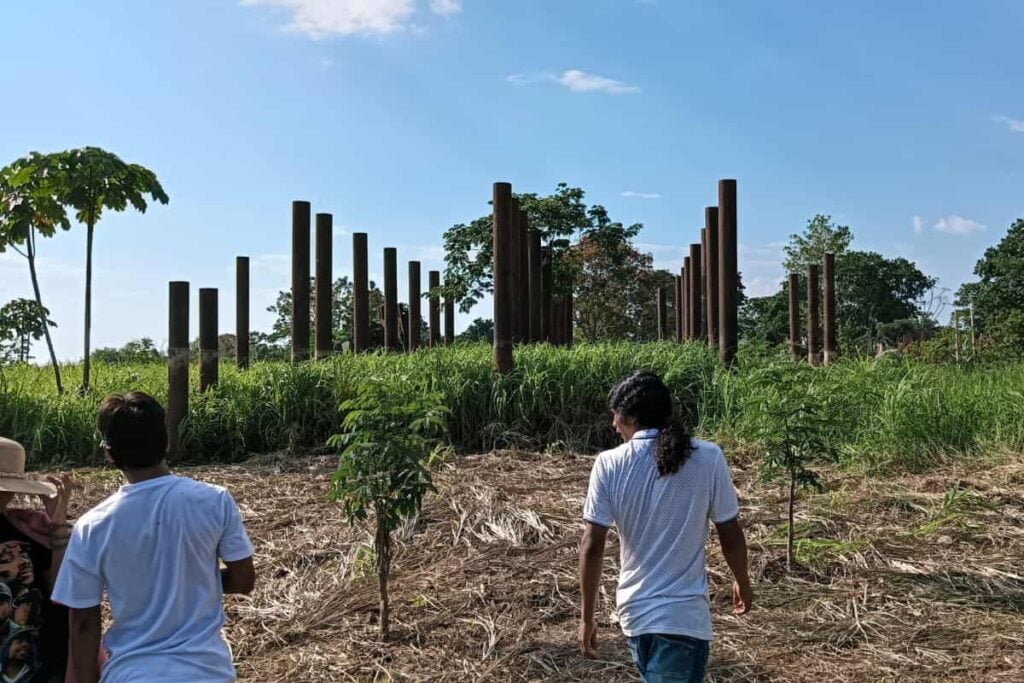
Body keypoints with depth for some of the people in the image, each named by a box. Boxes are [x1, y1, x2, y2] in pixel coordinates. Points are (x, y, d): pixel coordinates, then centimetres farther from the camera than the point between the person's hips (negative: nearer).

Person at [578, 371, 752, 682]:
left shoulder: (608, 464, -8)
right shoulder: (708, 458, -10)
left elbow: (591, 547, -8)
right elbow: (730, 535, -2)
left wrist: (587, 616, 3)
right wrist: (742, 583, 18)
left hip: (634, 611, 3)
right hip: (683, 616, -3)